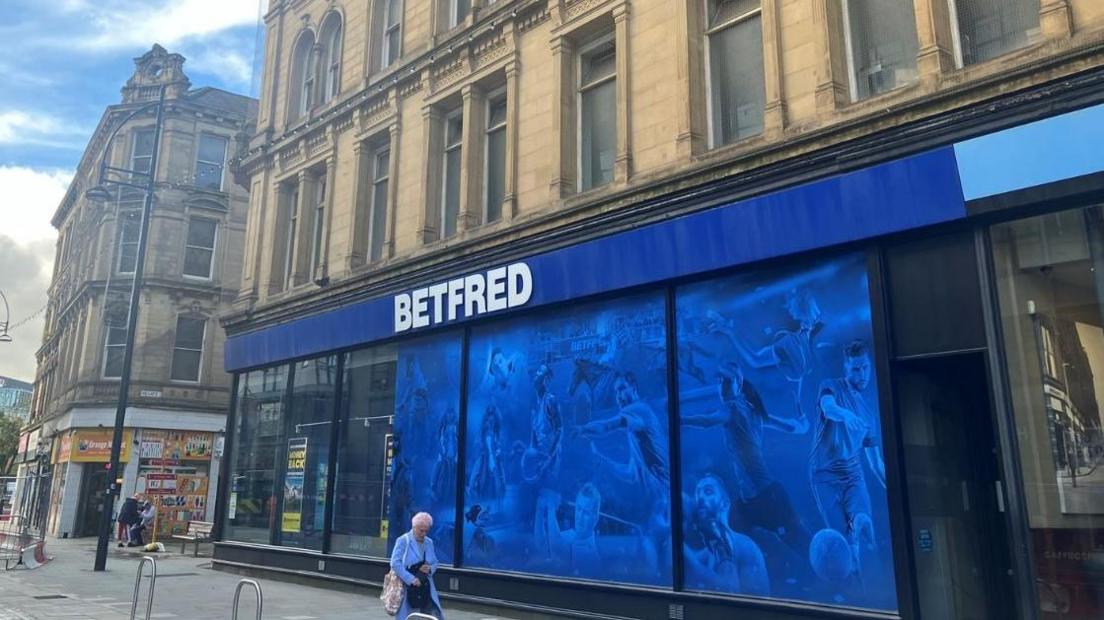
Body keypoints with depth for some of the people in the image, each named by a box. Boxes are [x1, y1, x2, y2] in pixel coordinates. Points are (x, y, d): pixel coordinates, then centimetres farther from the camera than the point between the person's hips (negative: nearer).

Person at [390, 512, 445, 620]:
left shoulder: (429, 542, 11)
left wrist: (430, 569, -8)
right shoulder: (403, 540, -7)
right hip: (407, 589, -5)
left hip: (426, 588, 5)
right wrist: (411, 579, -21)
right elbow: (395, 563, -16)